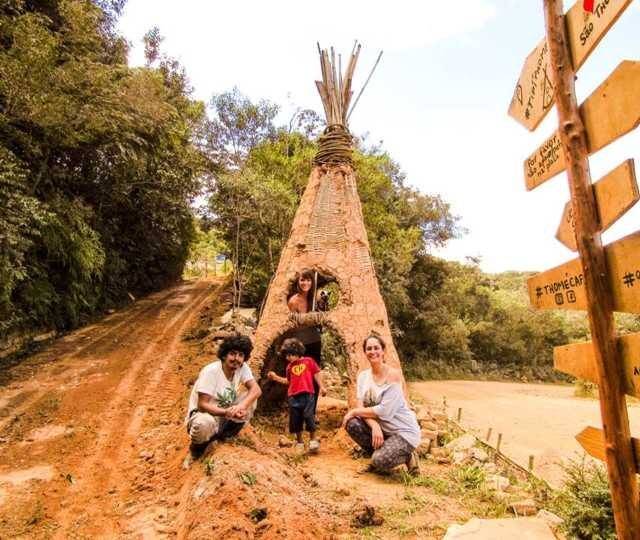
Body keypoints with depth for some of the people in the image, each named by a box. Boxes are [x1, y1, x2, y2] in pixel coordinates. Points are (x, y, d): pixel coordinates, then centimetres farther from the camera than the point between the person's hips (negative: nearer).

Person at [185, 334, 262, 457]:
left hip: (225, 414, 6)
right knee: (204, 423, -40)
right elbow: (202, 405, -27)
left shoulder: (242, 367, -9)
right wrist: (226, 412, -41)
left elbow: (256, 389, -19)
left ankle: (223, 434, 3)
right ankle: (198, 445, -3)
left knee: (251, 399, -14)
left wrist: (242, 406, -38)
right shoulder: (210, 371, -26)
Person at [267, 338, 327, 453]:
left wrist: (321, 387, -1)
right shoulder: (289, 366, 14)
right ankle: (299, 442, 22)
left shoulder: (309, 361, 3)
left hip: (308, 394, -4)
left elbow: (317, 374, 6)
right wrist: (276, 377, 12)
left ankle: (313, 439, 9)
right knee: (295, 419, 6)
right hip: (293, 396, 4)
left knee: (309, 416, -9)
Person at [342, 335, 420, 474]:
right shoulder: (363, 375, 0)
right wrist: (374, 425, -26)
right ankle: (381, 452, 6)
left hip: (403, 430, -6)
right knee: (352, 423, -17)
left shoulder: (393, 375, -19)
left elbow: (384, 411, -25)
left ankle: (407, 456, 6)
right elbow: (360, 406, -7)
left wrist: (353, 411, -17)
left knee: (379, 461, -26)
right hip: (381, 428, 6)